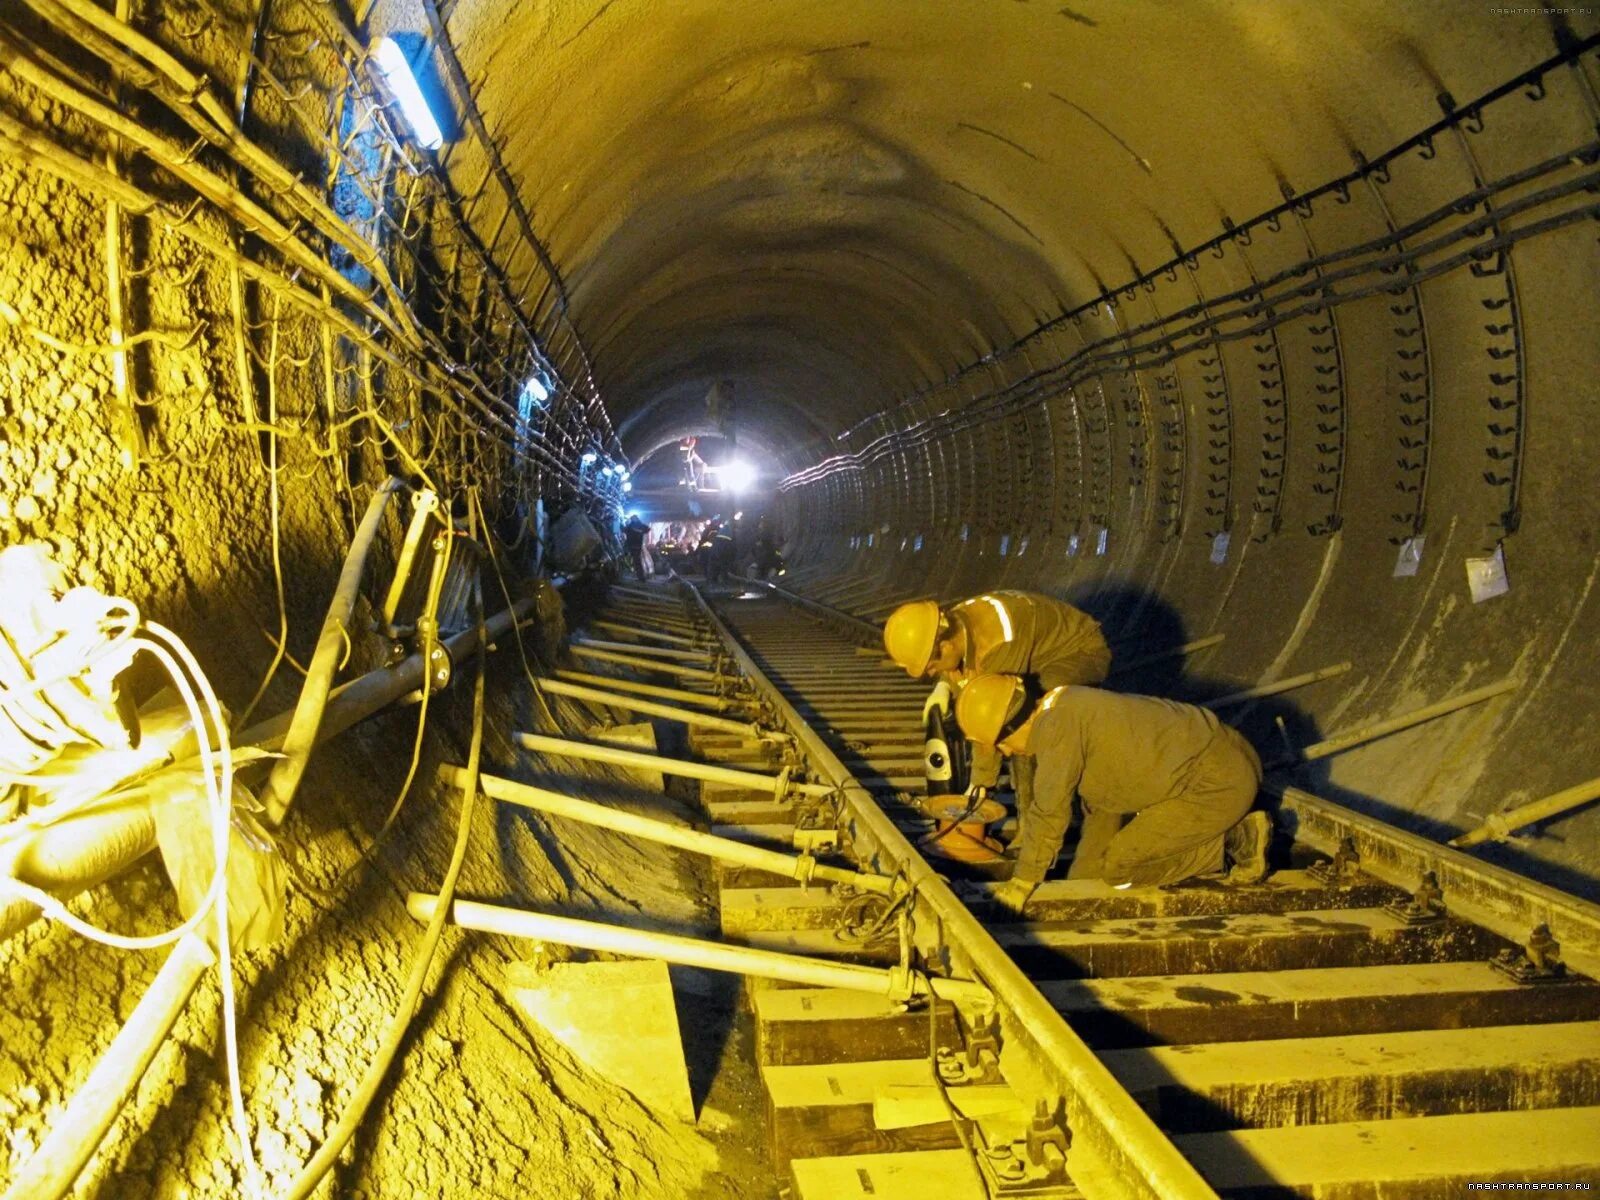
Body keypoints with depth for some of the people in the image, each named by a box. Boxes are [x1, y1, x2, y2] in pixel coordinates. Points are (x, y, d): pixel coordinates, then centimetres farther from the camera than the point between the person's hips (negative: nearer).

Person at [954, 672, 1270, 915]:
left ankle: (1232, 842, 0)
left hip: (1217, 783, -10)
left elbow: (1049, 811, -16)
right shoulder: (1072, 710, 13)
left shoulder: (1057, 727, -17)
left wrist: (1024, 881, -5)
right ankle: (1238, 835, 16)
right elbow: (1101, 801, 22)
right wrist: (1082, 878, 25)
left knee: (1121, 869, -7)